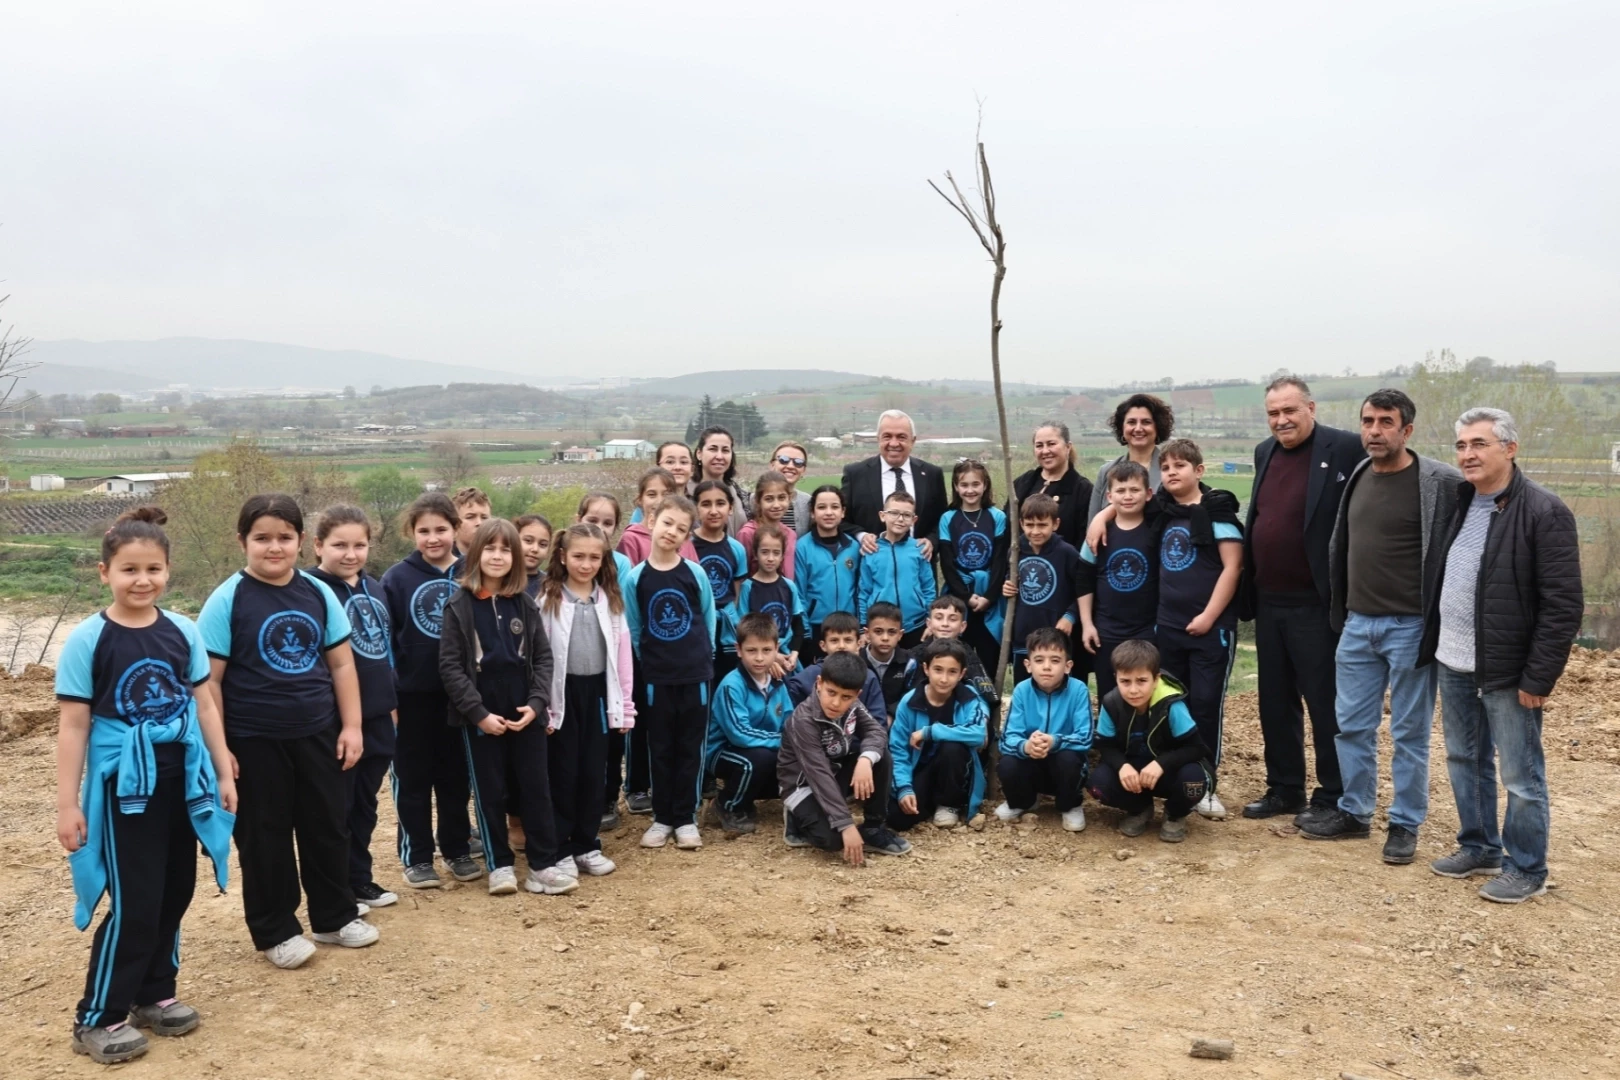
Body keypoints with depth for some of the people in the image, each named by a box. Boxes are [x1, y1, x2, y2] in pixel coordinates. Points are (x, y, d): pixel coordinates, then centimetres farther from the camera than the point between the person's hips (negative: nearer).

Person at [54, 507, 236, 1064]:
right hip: (122, 787, -4)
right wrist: (67, 804, -10)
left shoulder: (182, 631, 1)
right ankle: (97, 1017, 13)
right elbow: (73, 726, -9)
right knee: (134, 904, -2)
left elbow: (204, 705, 7)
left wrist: (223, 773, 7)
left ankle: (154, 993, 30)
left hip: (181, 782, 5)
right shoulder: (88, 639, -11)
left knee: (174, 893, 12)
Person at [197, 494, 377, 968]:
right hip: (255, 741, -4)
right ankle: (275, 932, 23)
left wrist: (351, 725, 3)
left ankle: (335, 917, 30)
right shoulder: (227, 600, -10)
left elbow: (341, 663, 7)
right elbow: (209, 679, -9)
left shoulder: (318, 594, 1)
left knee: (329, 827, 13)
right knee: (264, 837, 8)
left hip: (317, 734, 4)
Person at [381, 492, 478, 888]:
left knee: (457, 776, 12)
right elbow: (384, 639, -3)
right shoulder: (397, 577, -5)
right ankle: (416, 857, 18)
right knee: (413, 778, 7)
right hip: (413, 694, -2)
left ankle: (458, 850, 25)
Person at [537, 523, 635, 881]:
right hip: (563, 694, -3)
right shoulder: (548, 600, -4)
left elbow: (622, 652, 6)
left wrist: (625, 705, 4)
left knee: (592, 773, 10)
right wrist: (543, 705, -10)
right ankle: (559, 850, 14)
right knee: (563, 774, 4)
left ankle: (587, 845, 21)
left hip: (598, 693, 3)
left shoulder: (611, 600, 6)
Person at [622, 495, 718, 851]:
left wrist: (701, 655, 5)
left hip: (695, 673, 0)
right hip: (655, 676, 0)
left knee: (690, 747, 7)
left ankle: (686, 818, 17)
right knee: (660, 748, 9)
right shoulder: (635, 578, -6)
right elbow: (633, 628, 3)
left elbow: (709, 619, 5)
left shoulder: (695, 573, -5)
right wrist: (647, 660, 3)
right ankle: (662, 817, 20)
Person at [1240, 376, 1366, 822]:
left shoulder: (1346, 449, -11)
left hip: (1316, 604, -7)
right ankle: (1284, 789, 27)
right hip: (1268, 602, 7)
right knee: (1275, 702, 14)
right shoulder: (1265, 452, 11)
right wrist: (1249, 589, 13)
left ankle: (1332, 799, 16)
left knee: (1326, 704, 4)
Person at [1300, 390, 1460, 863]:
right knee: (1351, 725, 12)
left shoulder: (1440, 483, -12)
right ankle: (1353, 812, 27)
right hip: (1357, 624, 6)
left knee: (1409, 732, 6)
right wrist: (1339, 613, 14)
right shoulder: (1357, 478, 7)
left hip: (1410, 627, -6)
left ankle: (1405, 825, 19)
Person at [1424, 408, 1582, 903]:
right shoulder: (1459, 501, 8)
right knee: (1464, 761, 18)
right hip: (1453, 663, 7)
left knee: (1521, 776, 4)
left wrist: (1539, 677, -16)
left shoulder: (1544, 512, -14)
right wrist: (1434, 643, 12)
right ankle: (1479, 847, 33)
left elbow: (1564, 604, -15)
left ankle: (1526, 870, 18)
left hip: (1508, 671, -7)